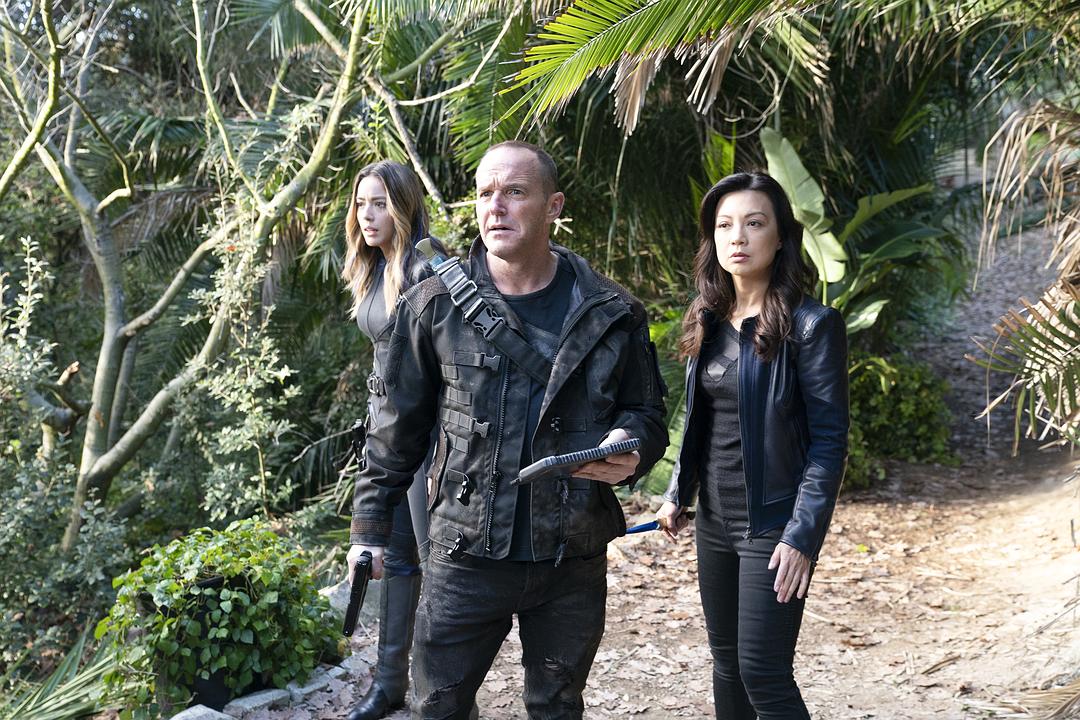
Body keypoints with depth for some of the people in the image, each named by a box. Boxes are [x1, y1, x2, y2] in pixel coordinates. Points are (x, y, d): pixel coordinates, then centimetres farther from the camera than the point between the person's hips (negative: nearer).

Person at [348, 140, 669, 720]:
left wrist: (631, 448, -15)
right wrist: (370, 525, 6)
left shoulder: (610, 313, -2)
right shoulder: (435, 304, -3)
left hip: (573, 563, 1)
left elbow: (646, 412, 8)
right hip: (465, 557, -1)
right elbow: (399, 426, 5)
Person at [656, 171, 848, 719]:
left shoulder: (811, 325, -13)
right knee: (726, 659, 15)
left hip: (772, 524, -7)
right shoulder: (709, 322, 7)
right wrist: (678, 494, 13)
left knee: (762, 672, -8)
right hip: (714, 520, 7)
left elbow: (829, 441, -14)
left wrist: (802, 536, -19)